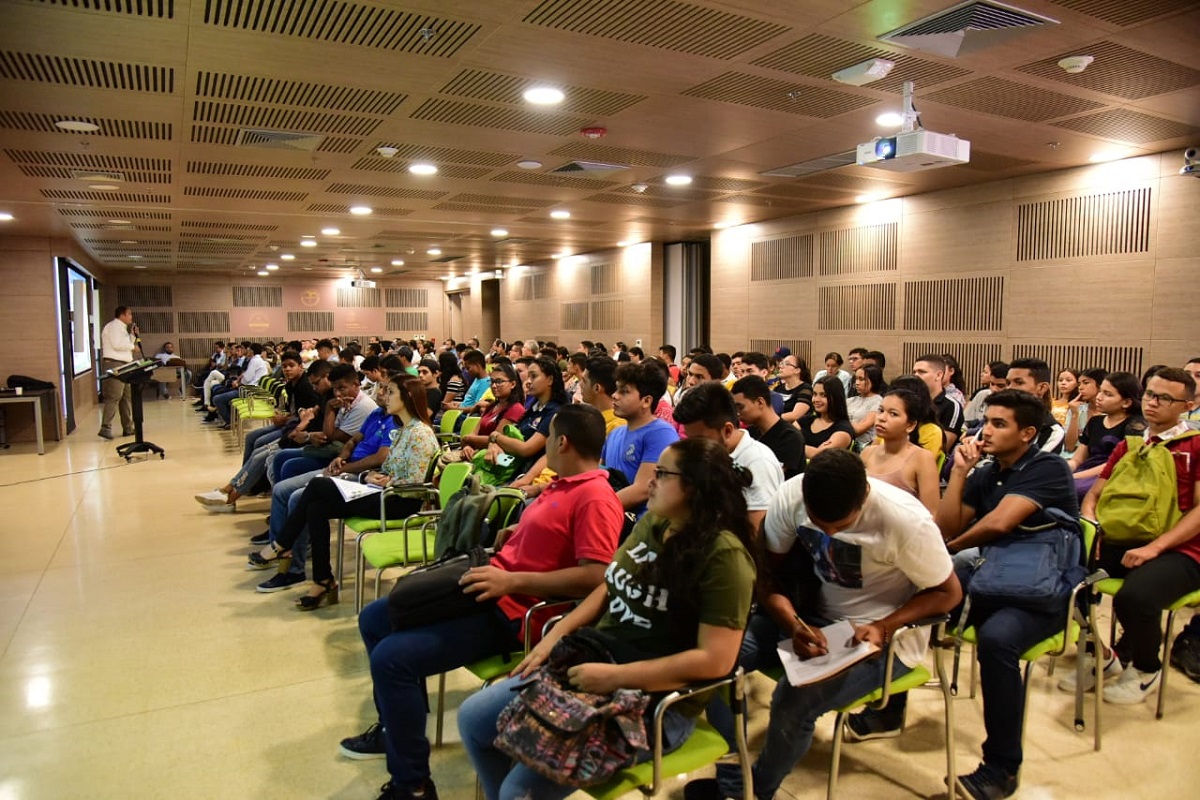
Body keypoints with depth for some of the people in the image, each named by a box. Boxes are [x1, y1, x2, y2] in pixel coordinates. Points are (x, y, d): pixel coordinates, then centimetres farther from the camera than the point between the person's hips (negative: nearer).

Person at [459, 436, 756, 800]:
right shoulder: (652, 522, 4)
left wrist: (614, 677, -24)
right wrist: (556, 635, 0)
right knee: (473, 718, 6)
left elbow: (716, 659, -24)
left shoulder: (723, 555, -20)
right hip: (592, 663, 8)